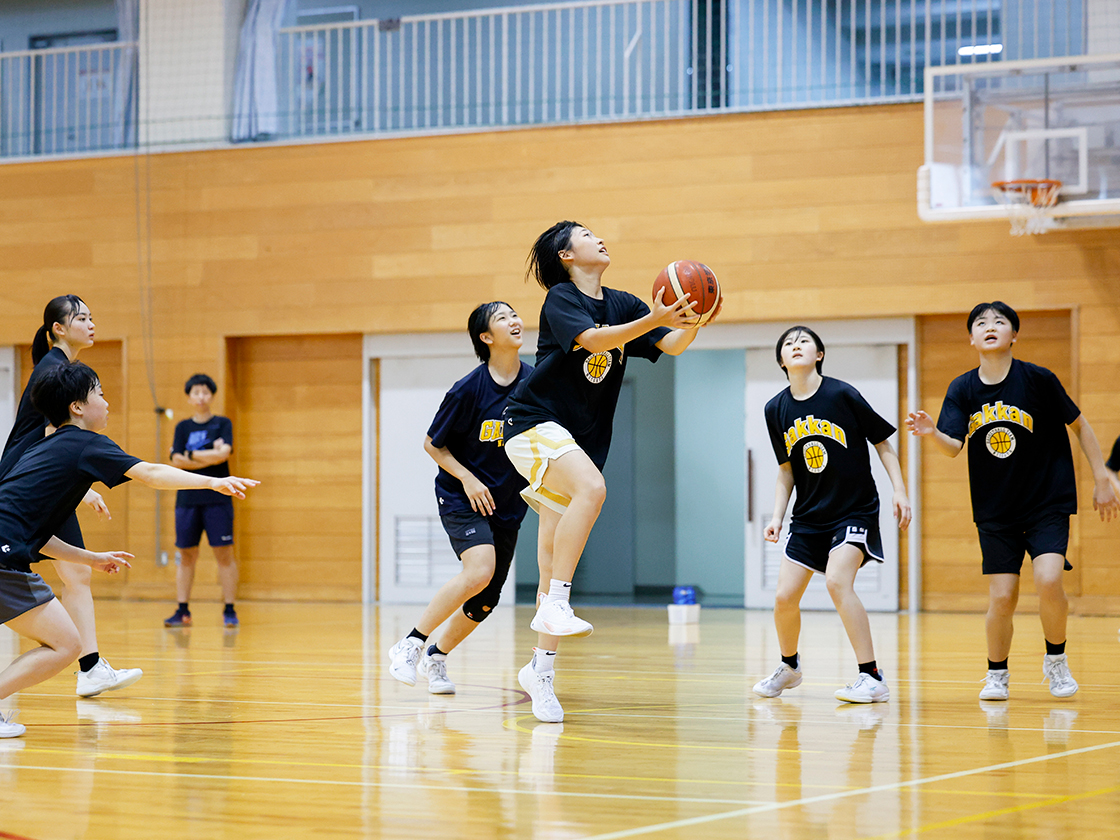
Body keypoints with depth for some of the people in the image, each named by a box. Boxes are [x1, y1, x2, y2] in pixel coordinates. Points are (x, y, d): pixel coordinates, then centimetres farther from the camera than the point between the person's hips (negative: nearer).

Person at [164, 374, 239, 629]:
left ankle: (229, 611, -1)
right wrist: (209, 457, -9)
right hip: (187, 499, 2)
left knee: (224, 554, -4)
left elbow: (223, 454, -11)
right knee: (186, 556, 3)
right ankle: (182, 611, 6)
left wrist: (191, 455, -4)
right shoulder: (183, 427, 11)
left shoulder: (223, 424, 5)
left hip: (217, 499, -2)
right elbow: (177, 462, -1)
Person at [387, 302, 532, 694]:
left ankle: (436, 655, 32)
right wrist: (468, 478, -17)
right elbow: (433, 444, -6)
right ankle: (410, 644, -15)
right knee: (480, 570, -28)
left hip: (507, 504, 5)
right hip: (462, 498, -5)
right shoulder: (469, 389, -16)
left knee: (486, 600, 6)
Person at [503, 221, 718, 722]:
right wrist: (652, 320, -37)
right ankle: (555, 605, -34)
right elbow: (592, 340, -25)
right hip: (536, 424, -6)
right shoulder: (560, 299, -7)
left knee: (555, 556, 4)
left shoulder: (622, 305, 12)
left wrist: (692, 322, -20)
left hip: (582, 438, 6)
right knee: (591, 488, -34)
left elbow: (672, 345, 2)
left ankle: (540, 670, 9)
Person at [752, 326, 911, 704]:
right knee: (784, 597, 0)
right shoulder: (777, 410, 2)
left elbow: (883, 444, -3)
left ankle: (872, 679, -20)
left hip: (855, 510, -5)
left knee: (837, 581, -26)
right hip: (809, 517, 5)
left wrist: (900, 492, -11)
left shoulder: (841, 395, -11)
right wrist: (777, 517, 3)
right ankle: (789, 666, 30)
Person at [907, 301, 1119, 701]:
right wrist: (931, 434, -34)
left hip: (1048, 503, -2)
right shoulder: (962, 390, -3)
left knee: (1048, 580, -21)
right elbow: (953, 447, -12)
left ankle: (1056, 660, 4)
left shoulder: (1037, 379, -11)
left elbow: (1080, 426, 0)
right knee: (1002, 598, -2)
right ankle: (997, 675, 22)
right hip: (995, 511, 2)